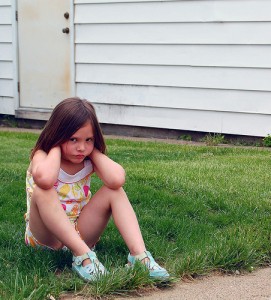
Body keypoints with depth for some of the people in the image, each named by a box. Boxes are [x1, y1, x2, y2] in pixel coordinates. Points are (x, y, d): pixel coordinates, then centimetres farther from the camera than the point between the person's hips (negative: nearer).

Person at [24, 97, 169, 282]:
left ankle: (139, 254, -30)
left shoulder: (89, 161, -2)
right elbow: (44, 178, -42)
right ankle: (83, 255, -35)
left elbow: (117, 179, -27)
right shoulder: (42, 156, -12)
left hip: (78, 234, 4)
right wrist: (57, 147, -22)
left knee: (115, 191, -15)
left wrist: (93, 150, -14)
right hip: (45, 235, -4)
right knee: (42, 191, -33)